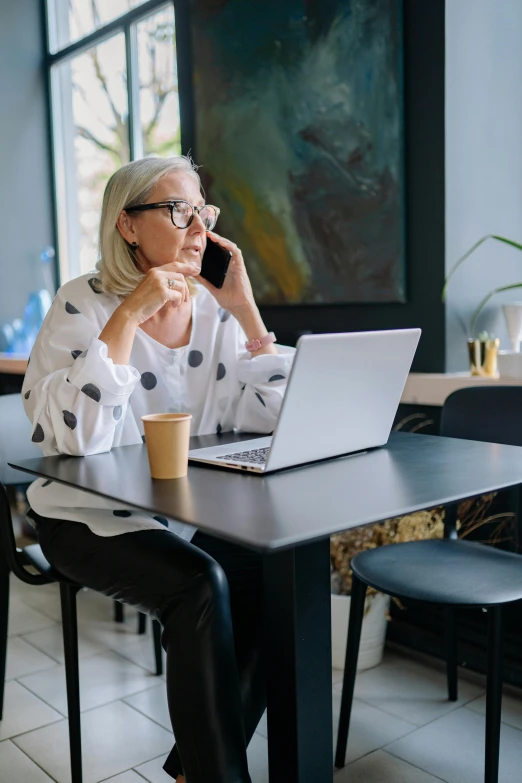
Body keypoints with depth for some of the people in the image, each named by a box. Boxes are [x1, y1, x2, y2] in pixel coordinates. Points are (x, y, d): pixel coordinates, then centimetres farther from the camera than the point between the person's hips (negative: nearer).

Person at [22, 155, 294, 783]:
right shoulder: (84, 304, -10)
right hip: (89, 518, -5)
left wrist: (246, 309, -10)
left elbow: (274, 417, -5)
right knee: (199, 583, -29)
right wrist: (128, 315, -25)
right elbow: (78, 436, -26)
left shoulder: (213, 308, 3)